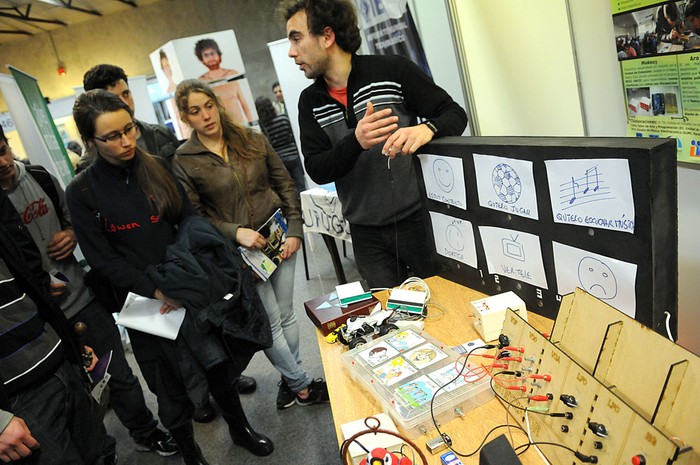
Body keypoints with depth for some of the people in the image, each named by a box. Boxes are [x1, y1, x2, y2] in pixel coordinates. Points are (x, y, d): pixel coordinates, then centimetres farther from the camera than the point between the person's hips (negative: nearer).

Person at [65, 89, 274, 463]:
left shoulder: (155, 168, 3)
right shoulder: (82, 193, -7)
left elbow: (190, 220, 3)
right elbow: (103, 260, -9)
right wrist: (156, 291, -15)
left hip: (186, 287, 3)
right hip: (145, 301, -2)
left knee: (218, 360, 7)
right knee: (173, 387, 10)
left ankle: (240, 430, 34)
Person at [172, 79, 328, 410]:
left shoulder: (252, 140, 3)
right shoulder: (184, 161, -5)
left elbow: (286, 185, 5)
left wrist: (294, 230, -4)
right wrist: (235, 232, -20)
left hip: (278, 237, 3)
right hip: (238, 252, -3)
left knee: (286, 314, 12)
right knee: (270, 323, 4)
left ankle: (290, 381, 33)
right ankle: (302, 386, 24)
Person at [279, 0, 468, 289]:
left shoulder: (393, 71, -8)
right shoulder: (310, 102, 4)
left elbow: (455, 114, -5)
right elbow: (316, 170, -4)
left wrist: (426, 129, -29)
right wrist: (356, 141, -24)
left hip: (418, 218, -3)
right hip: (366, 233, 3)